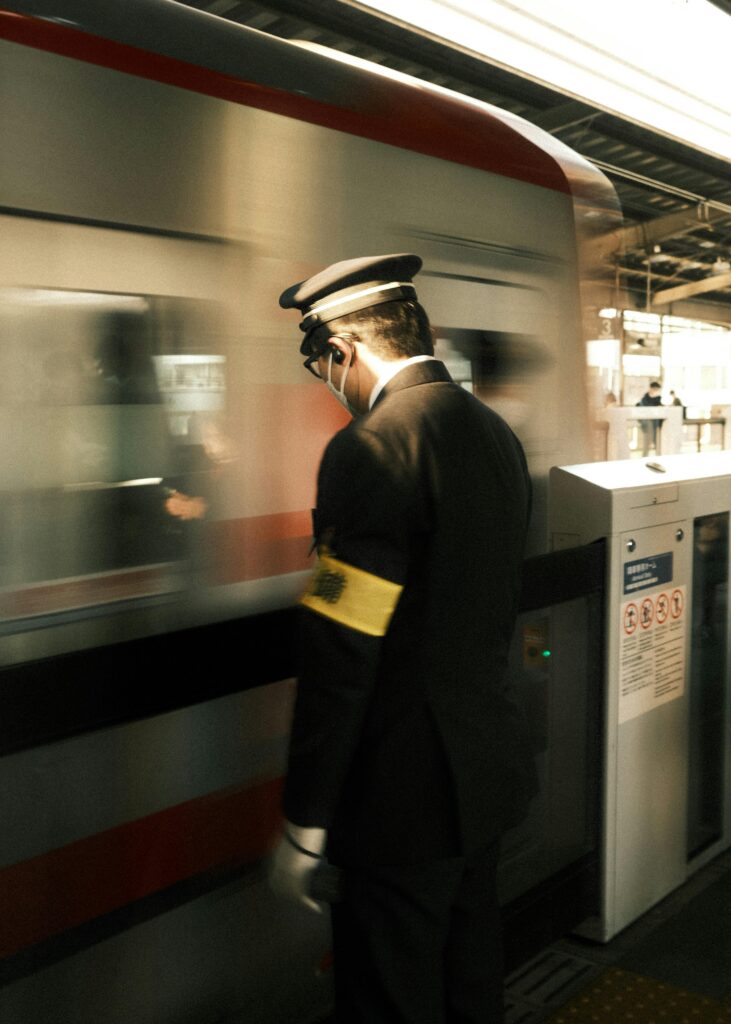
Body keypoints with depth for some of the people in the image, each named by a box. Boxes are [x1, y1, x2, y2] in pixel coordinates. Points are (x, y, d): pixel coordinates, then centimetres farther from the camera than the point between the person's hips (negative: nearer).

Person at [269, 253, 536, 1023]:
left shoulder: (370, 449, -22)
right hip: (489, 766, 9)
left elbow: (340, 658, -23)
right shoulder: (497, 432, 5)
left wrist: (304, 825, -15)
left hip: (407, 794, -8)